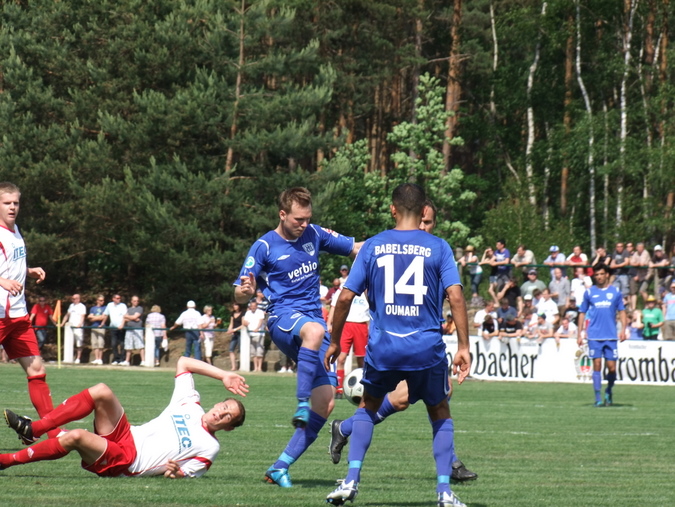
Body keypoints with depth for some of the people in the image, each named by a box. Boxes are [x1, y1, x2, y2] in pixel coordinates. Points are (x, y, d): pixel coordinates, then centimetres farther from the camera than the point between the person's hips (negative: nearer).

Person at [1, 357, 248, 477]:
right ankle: (33, 428, -19)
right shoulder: (190, 405, 17)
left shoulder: (209, 448, 3)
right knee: (101, 392, -22)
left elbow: (186, 474, 1)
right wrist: (223, 376, 16)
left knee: (75, 436, -32)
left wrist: (175, 471, -23)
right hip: (125, 434, 6)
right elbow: (183, 363, 21)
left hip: (124, 462, -6)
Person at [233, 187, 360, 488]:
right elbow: (240, 296, -3)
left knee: (325, 403, -8)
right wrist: (244, 291, -27)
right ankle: (301, 403, -36)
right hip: (283, 317, -5)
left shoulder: (314, 235, 10)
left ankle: (280, 468, -3)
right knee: (314, 330, -43)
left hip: (315, 317, 5)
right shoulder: (264, 247, -2)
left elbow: (356, 249, 21)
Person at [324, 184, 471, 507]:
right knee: (440, 413, 20)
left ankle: (351, 480, 10)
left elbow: (345, 298, 2)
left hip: (382, 347, 1)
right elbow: (455, 296, -9)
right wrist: (463, 346, -7)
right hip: (427, 347, -1)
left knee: (368, 407, 25)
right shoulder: (438, 248, 0)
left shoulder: (373, 246, 3)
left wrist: (335, 342, 13)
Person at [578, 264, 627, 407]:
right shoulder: (589, 292, 6)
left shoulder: (616, 292, 7)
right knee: (597, 365, -5)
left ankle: (608, 391, 26)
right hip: (594, 335, 0)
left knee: (611, 367, 0)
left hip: (611, 336, 0)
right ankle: (598, 398, -1)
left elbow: (622, 311, 10)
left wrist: (623, 329, -4)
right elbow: (582, 313, 10)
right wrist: (580, 334, 6)